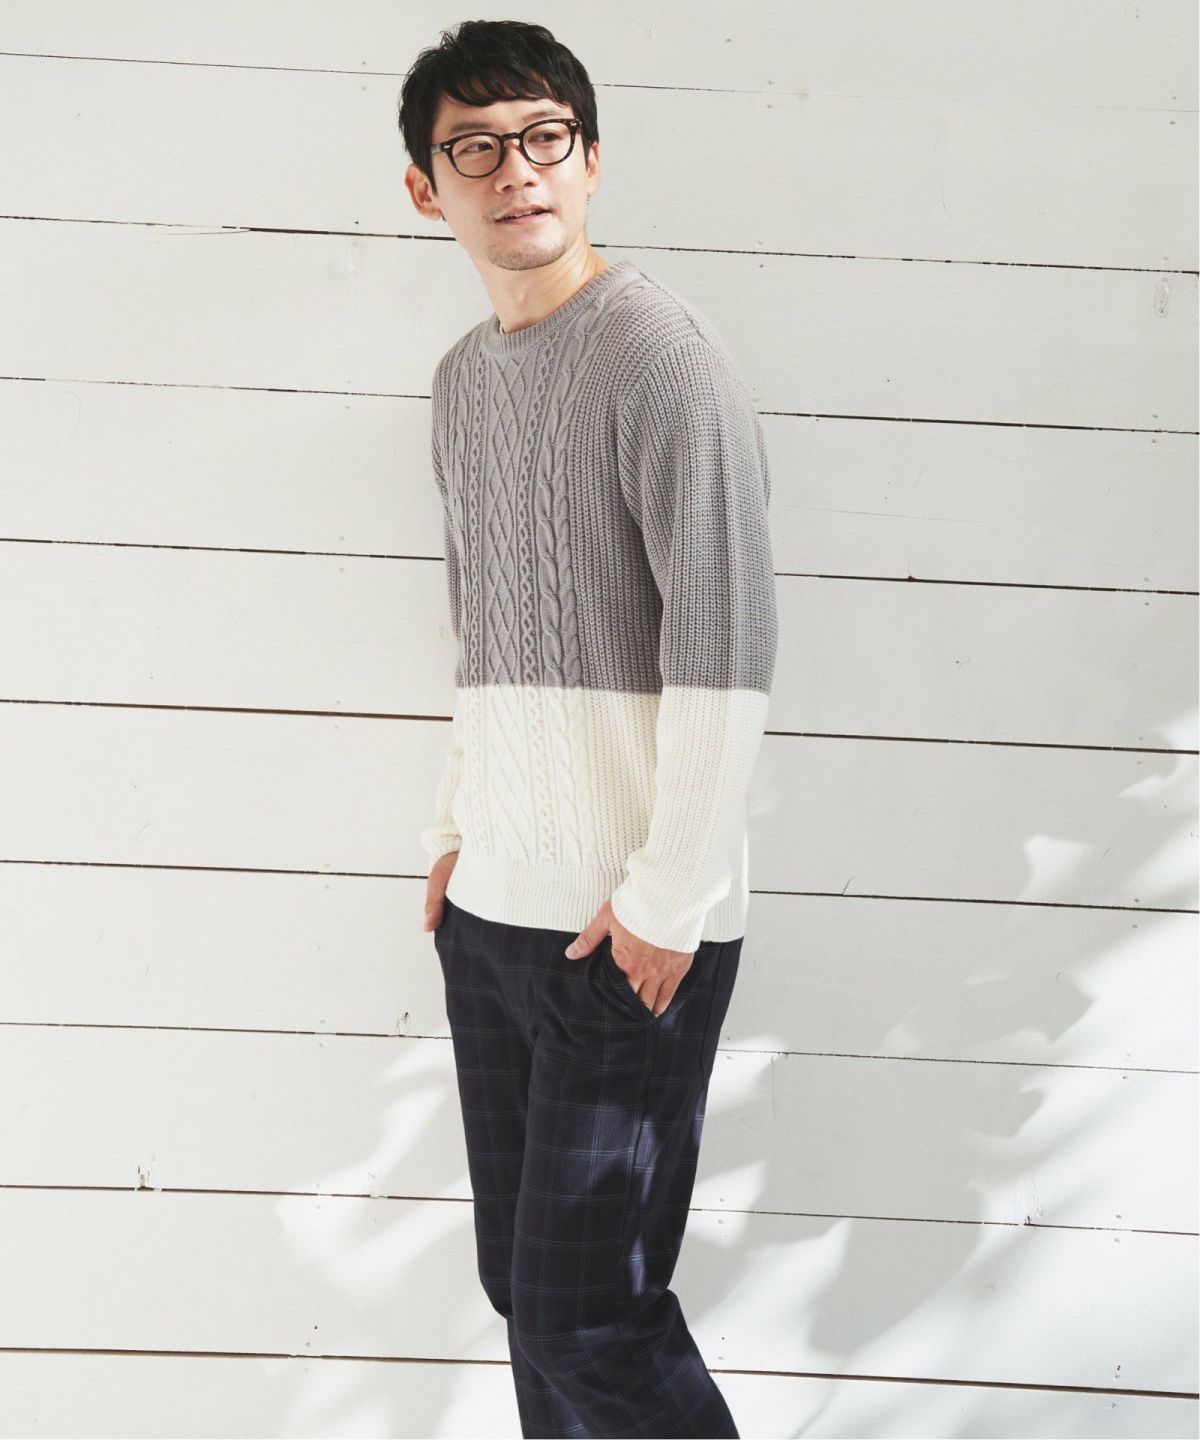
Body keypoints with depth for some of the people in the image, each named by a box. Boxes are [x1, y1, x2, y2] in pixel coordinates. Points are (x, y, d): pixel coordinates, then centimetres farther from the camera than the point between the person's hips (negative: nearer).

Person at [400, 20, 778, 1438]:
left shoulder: (659, 350, -10)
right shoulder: (461, 378, 15)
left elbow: (724, 647, -15)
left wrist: (663, 895, -15)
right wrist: (458, 824, 16)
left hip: (626, 921, -7)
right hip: (489, 903, 7)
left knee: (589, 1311, -5)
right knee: (518, 1279, 12)